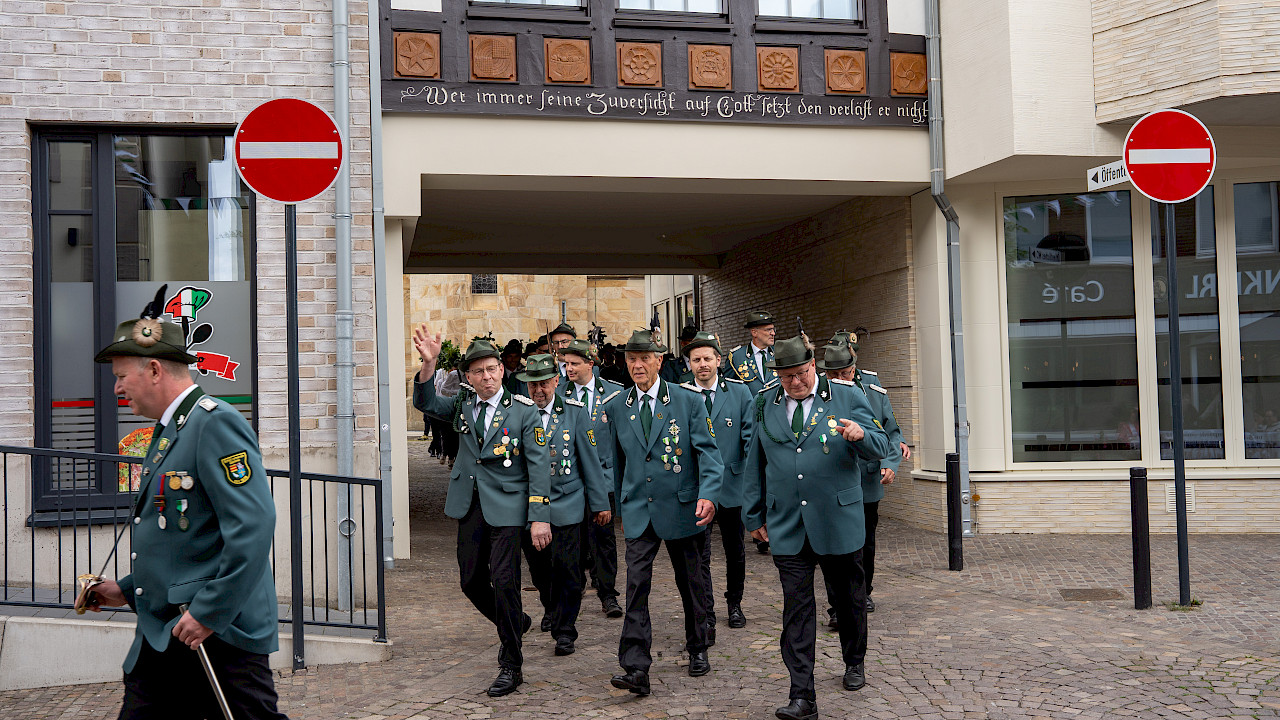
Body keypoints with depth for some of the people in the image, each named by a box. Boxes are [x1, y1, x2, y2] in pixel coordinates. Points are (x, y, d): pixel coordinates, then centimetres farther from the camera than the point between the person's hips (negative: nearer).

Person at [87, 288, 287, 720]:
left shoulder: (215, 423, -15)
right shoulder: (166, 431, 18)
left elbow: (253, 527, -24)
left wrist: (209, 612, -22)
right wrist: (128, 590, 19)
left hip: (219, 635, -9)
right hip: (160, 637, 9)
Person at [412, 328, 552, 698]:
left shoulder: (524, 411, -7)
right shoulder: (463, 403, 7)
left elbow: (539, 465, -9)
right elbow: (425, 402, -7)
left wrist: (539, 517, -15)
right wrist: (428, 363, -24)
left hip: (506, 506, -5)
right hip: (469, 504, 5)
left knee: (503, 582, -8)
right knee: (471, 580, 13)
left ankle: (511, 666, 6)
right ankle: (515, 623, 40)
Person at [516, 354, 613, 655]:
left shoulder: (575, 412, -2)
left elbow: (590, 460, 2)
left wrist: (600, 503, 3)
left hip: (566, 503, -2)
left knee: (567, 568, -7)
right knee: (539, 567, 14)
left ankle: (565, 630, 7)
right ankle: (552, 610, 41)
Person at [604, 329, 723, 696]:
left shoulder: (689, 401, -4)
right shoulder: (616, 408, 5)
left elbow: (707, 451, -8)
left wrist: (708, 494, -24)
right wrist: (621, 507, 17)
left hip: (682, 509, -1)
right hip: (638, 511, 1)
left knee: (691, 583, 12)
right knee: (636, 585, -9)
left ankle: (697, 650, 33)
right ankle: (636, 668, -9)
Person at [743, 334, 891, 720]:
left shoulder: (847, 396, -1)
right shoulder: (765, 404, 8)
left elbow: (880, 447, -5)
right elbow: (755, 464, 14)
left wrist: (860, 435, -28)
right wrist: (754, 515, 14)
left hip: (839, 520, -1)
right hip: (787, 526, 1)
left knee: (849, 598, 15)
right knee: (796, 607, -3)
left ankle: (854, 663, 40)